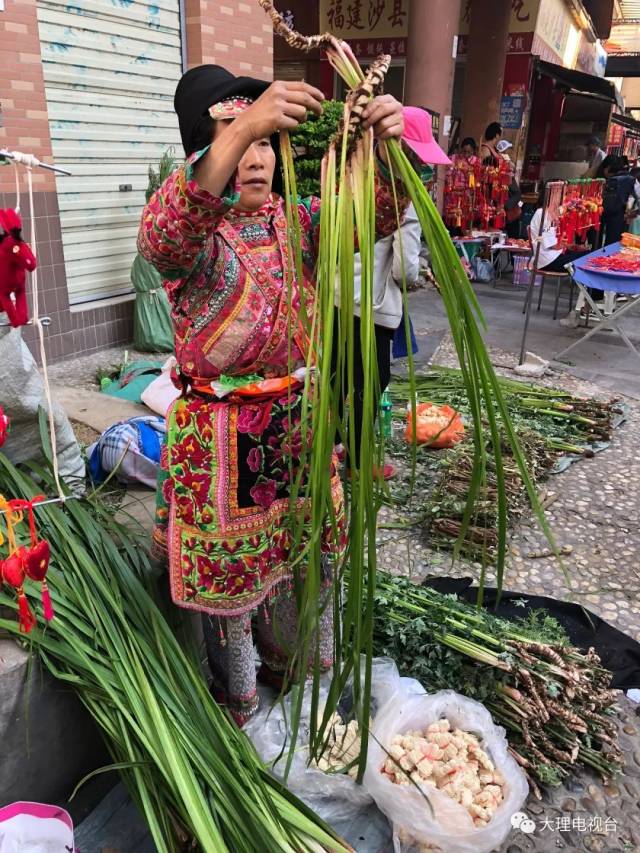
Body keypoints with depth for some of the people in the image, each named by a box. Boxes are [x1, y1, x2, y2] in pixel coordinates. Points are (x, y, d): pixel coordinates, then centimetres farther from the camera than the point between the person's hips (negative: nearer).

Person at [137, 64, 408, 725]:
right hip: (221, 436, -4)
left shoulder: (296, 223, 3)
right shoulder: (192, 235, -11)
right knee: (229, 573, 11)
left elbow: (375, 217, -8)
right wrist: (242, 128, -46)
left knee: (304, 561, 20)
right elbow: (161, 236, -35)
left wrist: (386, 146, -30)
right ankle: (239, 706, 39)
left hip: (299, 423, 5)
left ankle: (299, 671, 49)